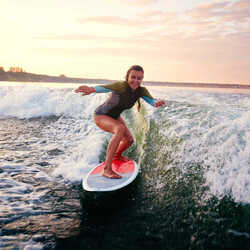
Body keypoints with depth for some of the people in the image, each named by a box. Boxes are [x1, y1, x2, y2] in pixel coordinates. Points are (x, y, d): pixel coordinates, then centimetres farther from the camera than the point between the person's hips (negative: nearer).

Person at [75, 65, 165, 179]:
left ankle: (117, 155, 43)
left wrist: (157, 102, -53)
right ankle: (107, 169, -33)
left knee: (129, 140, 7)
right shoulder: (122, 86, -33)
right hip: (101, 115, -7)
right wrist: (91, 89, -72)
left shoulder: (142, 91, -14)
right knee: (120, 128, -34)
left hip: (115, 116, 7)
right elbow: (105, 88, -51)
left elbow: (151, 100, -27)